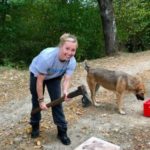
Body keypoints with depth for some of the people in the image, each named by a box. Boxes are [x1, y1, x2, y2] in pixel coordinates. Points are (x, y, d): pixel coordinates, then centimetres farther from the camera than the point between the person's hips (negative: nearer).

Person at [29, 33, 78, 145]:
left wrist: (65, 91, -52)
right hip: (37, 74, -2)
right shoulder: (47, 57, -42)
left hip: (54, 77, 3)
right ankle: (35, 126, 32)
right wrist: (41, 100, -25)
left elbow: (67, 79, -29)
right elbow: (40, 81, -32)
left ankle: (62, 132, 8)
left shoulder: (72, 61, -29)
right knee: (36, 102, 8)